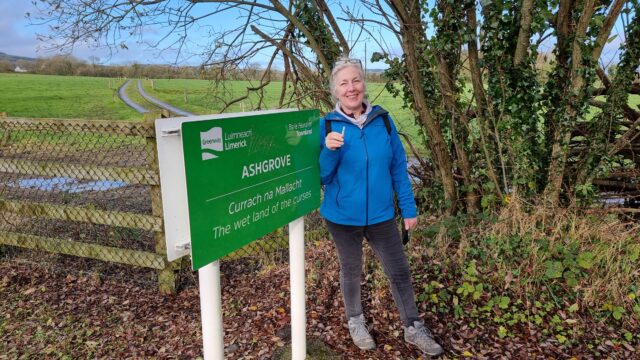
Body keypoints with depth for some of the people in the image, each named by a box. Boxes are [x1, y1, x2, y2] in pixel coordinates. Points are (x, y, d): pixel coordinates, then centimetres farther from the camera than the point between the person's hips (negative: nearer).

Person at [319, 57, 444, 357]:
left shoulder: (383, 120, -4)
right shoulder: (327, 125, -10)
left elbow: (398, 168, 2)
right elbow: (321, 178, -10)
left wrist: (408, 208, 2)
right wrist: (329, 151, -28)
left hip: (381, 215, 2)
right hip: (343, 217, -1)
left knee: (400, 271, 10)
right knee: (351, 272, 17)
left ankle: (413, 328, 32)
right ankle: (355, 322, 41)